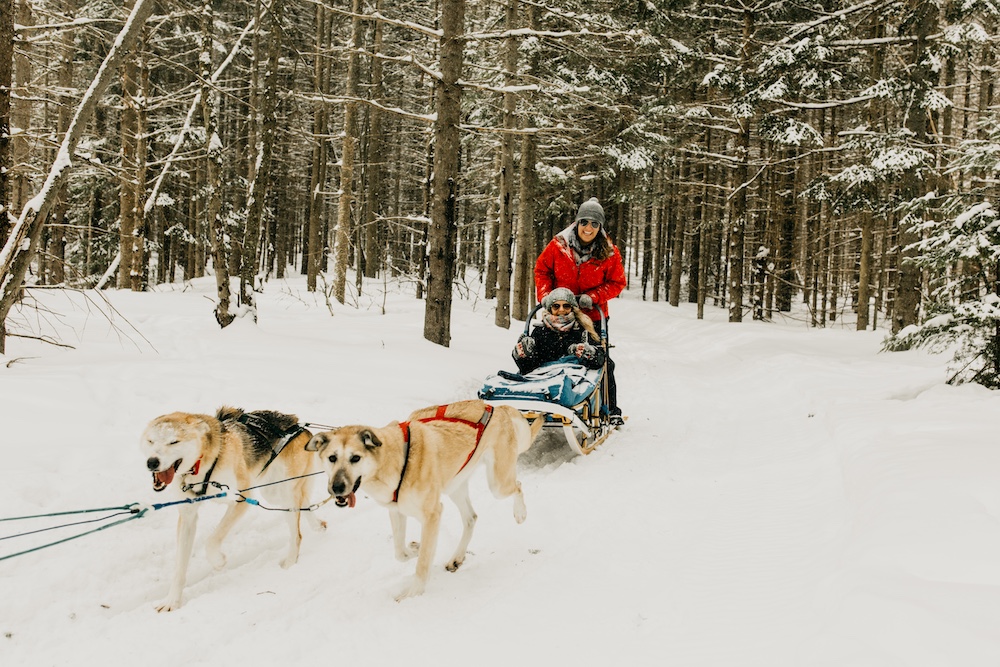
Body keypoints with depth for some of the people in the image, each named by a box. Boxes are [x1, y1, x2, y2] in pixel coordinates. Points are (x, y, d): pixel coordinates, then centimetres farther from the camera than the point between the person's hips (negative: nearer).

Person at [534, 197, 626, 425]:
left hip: (593, 315, -1)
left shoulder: (609, 252, -10)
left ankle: (611, 410, 16)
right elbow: (541, 270, 3)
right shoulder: (558, 245, -9)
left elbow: (617, 282, -4)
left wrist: (593, 297, -18)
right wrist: (545, 295, -11)